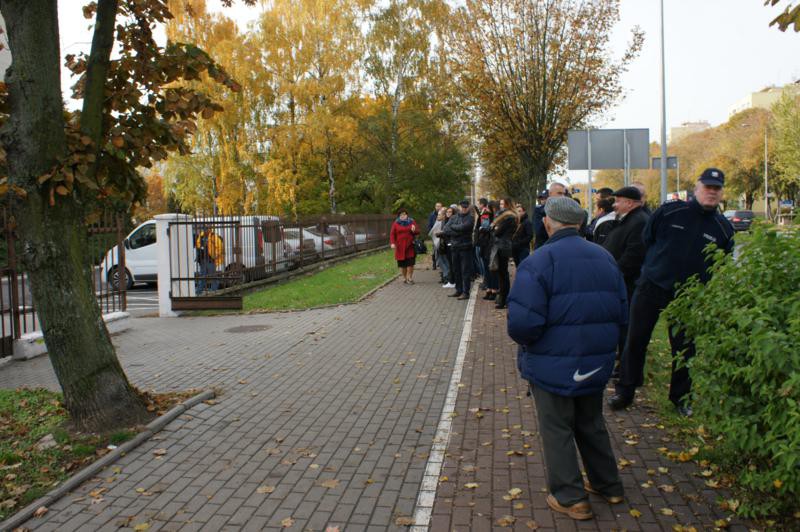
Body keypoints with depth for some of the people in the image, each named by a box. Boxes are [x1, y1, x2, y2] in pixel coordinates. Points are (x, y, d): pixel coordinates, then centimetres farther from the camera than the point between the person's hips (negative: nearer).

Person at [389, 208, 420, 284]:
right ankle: (404, 278, 18)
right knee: (402, 263, 2)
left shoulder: (412, 222, 8)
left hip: (410, 246, 0)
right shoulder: (396, 223, 5)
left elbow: (418, 231, 8)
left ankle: (409, 278, 7)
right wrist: (392, 243, -12)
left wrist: (414, 230, -15)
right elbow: (392, 234, 2)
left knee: (410, 263, -6)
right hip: (400, 247, 0)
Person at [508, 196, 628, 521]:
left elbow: (522, 322, -25)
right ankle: (608, 485, 37)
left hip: (553, 365, -6)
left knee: (557, 430, 11)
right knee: (591, 424, 24)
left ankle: (570, 498, 18)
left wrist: (526, 342, -4)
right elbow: (622, 313, 8)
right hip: (596, 364, 6)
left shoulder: (539, 261, -18)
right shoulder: (604, 258, 2)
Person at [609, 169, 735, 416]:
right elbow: (646, 241, 5)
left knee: (684, 349, 9)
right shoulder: (669, 212, -6)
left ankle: (681, 397, 27)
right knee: (635, 341, 4)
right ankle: (624, 391, 18)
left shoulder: (724, 229, 0)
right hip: (650, 288, -1)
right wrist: (652, 269, 9)